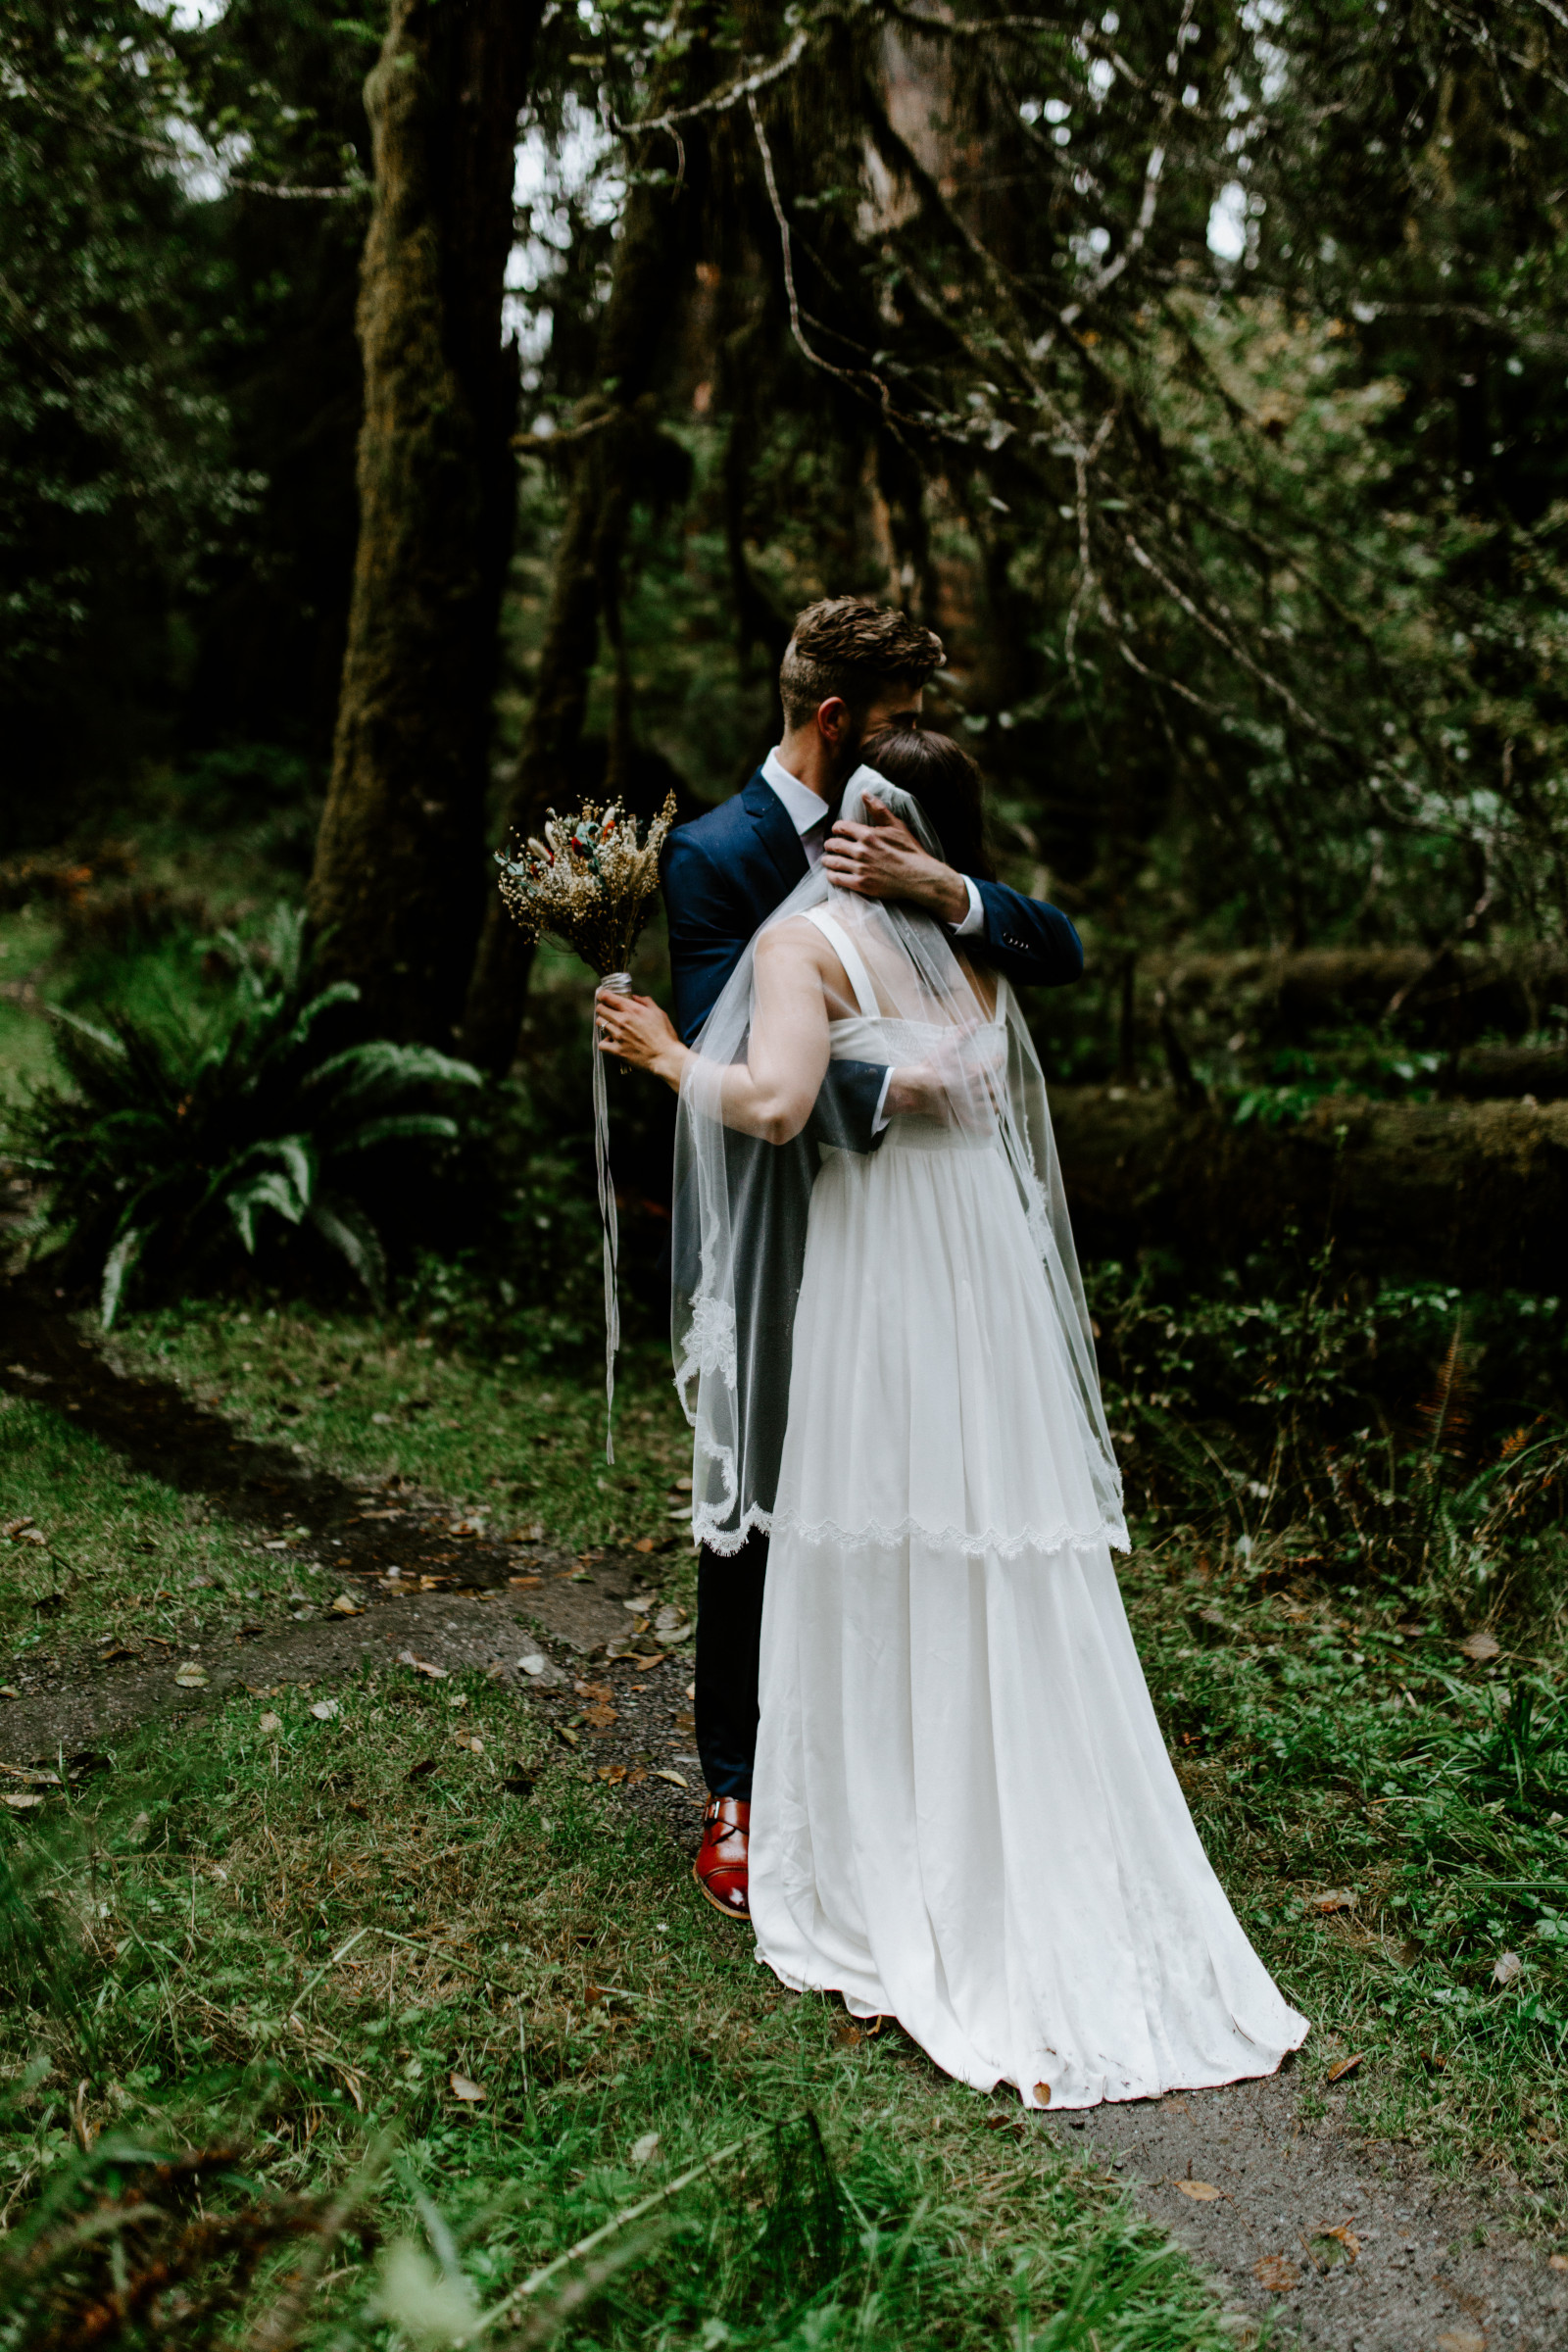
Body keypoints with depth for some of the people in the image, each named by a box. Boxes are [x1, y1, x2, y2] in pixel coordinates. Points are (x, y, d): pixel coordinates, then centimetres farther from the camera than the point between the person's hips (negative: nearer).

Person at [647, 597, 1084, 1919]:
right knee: (761, 1515, 7)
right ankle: (738, 1793, 22)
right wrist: (888, 1088, -32)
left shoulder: (911, 836, 7)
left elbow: (1061, 952, -3)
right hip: (784, 1247, -5)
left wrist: (942, 888, -21)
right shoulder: (717, 855, -10)